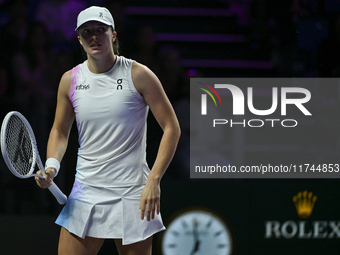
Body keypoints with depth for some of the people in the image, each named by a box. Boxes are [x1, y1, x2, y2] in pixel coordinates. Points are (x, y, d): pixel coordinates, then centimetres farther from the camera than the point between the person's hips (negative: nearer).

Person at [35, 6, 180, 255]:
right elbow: (60, 130, 18)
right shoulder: (70, 80, 6)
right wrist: (52, 165, -2)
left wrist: (154, 180, -13)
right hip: (85, 193, 3)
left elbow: (171, 127, -4)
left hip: (132, 196, -3)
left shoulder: (138, 75, -5)